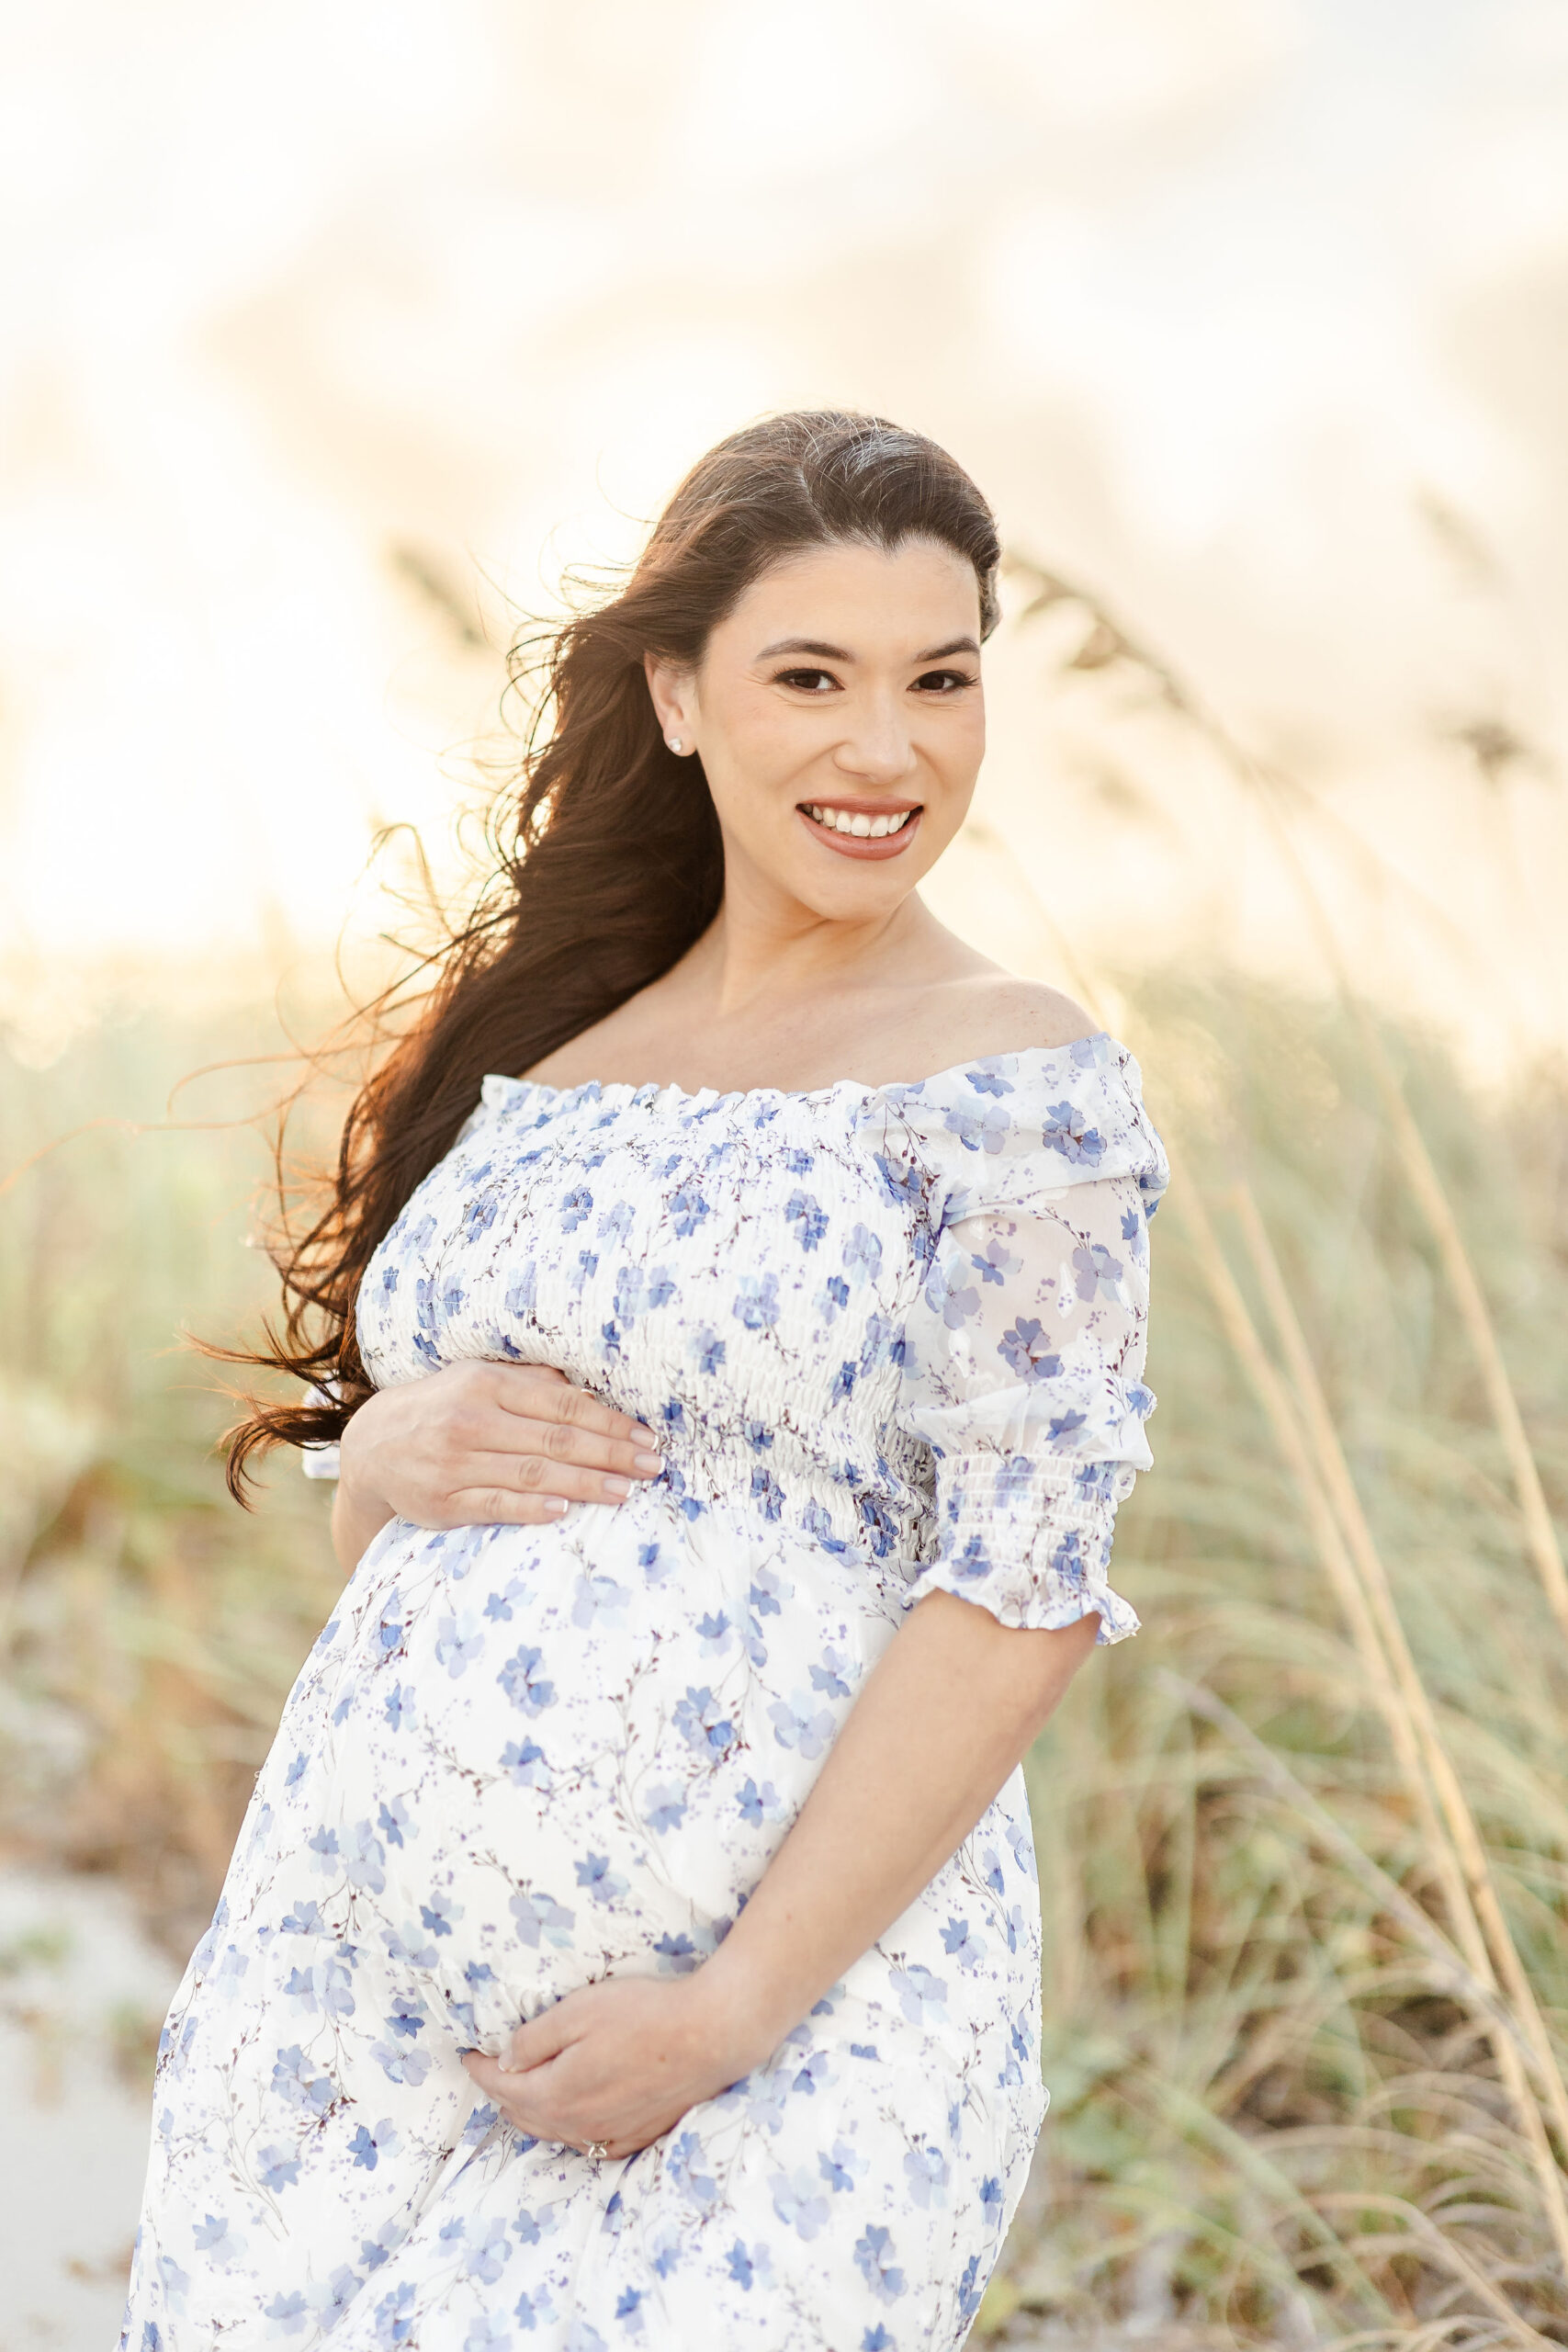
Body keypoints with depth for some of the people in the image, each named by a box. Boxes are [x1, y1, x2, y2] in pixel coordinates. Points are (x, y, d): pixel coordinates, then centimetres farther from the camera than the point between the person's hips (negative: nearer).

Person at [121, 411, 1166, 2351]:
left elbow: (1024, 1591, -12)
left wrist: (733, 2010, -16)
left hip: (782, 2017, -5)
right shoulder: (546, 1041, 12)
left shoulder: (1019, 1085, -5)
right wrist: (392, 1453, -6)